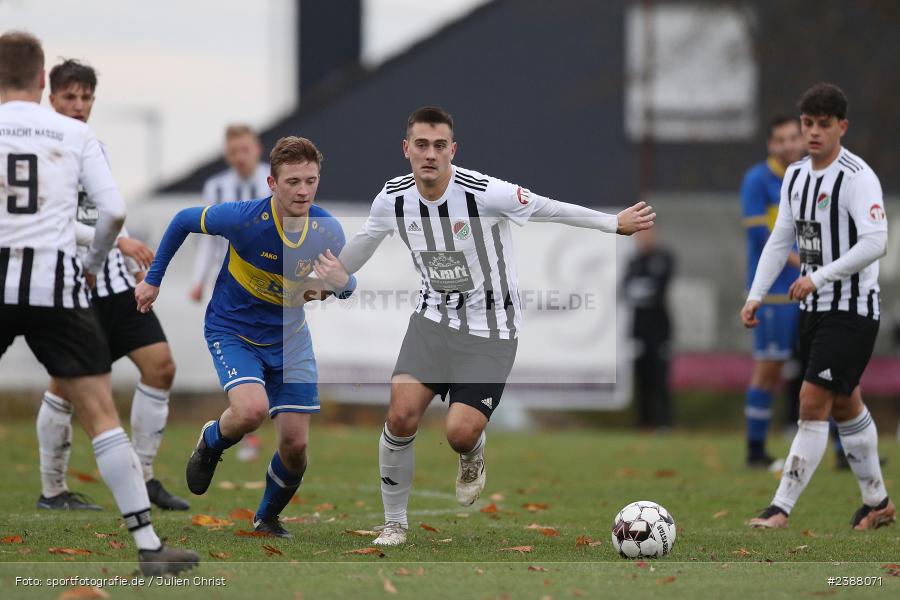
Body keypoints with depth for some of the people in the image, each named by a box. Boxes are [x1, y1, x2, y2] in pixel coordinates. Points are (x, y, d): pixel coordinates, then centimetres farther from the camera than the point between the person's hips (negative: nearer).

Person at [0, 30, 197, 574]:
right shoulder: (75, 133, 4)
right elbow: (114, 211, -1)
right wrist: (94, 263, 16)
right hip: (55, 284, 0)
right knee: (101, 414, 3)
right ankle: (149, 545, -1)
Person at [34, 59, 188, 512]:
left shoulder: (95, 148, 14)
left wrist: (134, 263, 21)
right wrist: (119, 240, -21)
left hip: (115, 282, 7)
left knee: (161, 366, -2)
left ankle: (144, 477, 6)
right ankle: (52, 490, 10)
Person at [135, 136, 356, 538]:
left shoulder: (328, 232, -17)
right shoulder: (243, 218, -26)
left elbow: (347, 283, 2)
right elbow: (183, 221, -7)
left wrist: (342, 283, -24)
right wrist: (153, 279, 1)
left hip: (288, 337, 3)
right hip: (231, 330, -3)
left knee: (295, 446, -1)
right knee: (251, 410, -30)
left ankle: (268, 518, 28)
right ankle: (211, 443, 7)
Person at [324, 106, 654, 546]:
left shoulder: (484, 193, -23)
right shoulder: (392, 198, -7)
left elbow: (550, 209, -11)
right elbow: (362, 244, 14)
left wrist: (615, 223, -5)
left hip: (489, 327, -4)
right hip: (434, 316, 4)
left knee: (460, 432, -18)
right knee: (401, 416, -14)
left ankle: (472, 458, 23)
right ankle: (394, 522, 6)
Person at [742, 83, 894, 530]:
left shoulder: (857, 177, -16)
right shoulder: (796, 175, 9)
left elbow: (875, 242, -26)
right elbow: (780, 239, 14)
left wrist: (819, 277, -27)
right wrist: (755, 296, 5)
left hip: (852, 310, -8)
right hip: (814, 308, 8)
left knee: (813, 402, -12)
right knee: (845, 405, 16)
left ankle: (781, 509, -12)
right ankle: (877, 502, 28)